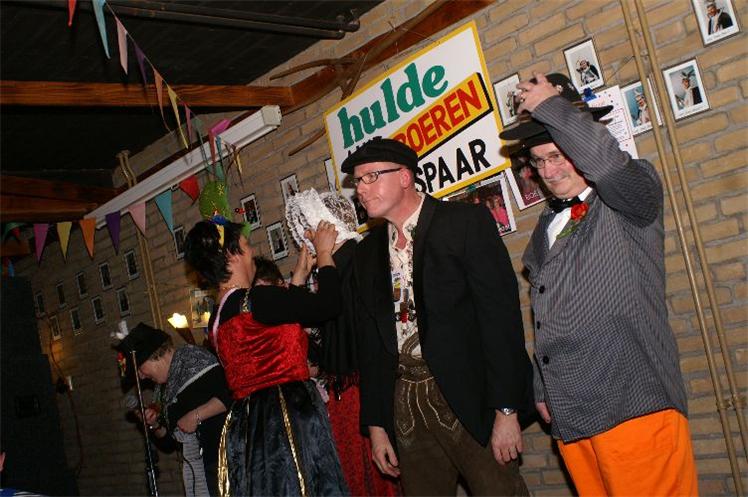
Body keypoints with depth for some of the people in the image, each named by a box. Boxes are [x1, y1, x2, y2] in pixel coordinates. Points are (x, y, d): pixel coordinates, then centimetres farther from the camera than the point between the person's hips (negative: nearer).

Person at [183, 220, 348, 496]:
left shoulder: (218, 317, 13)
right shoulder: (255, 299, -14)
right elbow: (328, 304, -11)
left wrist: (299, 276, 27)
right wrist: (324, 253, 5)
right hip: (287, 415, -9)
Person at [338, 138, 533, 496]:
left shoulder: (466, 222, -4)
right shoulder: (366, 255, 12)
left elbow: (501, 314, -10)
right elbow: (368, 343, 14)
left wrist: (506, 410, -15)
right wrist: (375, 425, 10)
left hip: (469, 399, -5)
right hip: (405, 408, 5)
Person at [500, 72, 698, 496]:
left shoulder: (632, 198, -1)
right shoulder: (547, 227, 19)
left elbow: (605, 160, -26)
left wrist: (549, 106, -13)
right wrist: (542, 389, 22)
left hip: (634, 407, -6)